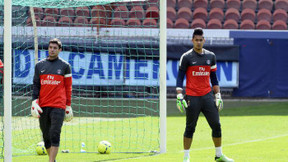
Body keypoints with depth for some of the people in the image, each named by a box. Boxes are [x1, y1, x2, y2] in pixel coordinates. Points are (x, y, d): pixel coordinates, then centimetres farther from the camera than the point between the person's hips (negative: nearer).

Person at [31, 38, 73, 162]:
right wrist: (34, 102, -1)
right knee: (46, 136, 7)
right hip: (43, 107, 3)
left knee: (54, 135, -13)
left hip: (58, 106, -3)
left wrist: (68, 106, 6)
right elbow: (36, 85, 11)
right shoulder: (39, 65, 12)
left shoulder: (65, 66, 5)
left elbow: (68, 87, 8)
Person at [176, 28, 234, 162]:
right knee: (190, 128, 0)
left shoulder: (210, 56, 11)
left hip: (207, 96, 4)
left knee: (216, 125, 1)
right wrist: (179, 97, -11)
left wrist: (218, 95, 11)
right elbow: (180, 78, -2)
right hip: (192, 98, -4)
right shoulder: (186, 57, -2)